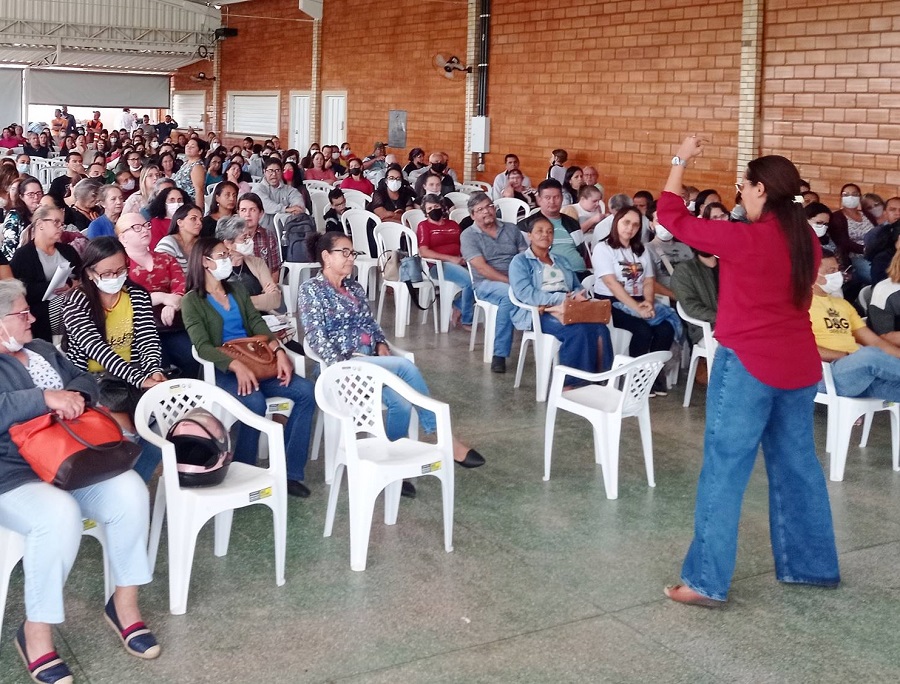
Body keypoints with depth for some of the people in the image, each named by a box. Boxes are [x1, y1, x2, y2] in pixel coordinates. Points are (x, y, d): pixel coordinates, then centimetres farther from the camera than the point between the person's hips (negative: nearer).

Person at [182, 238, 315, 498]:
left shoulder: (237, 290, 19)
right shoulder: (191, 301, 1)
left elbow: (258, 324, 9)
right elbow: (203, 346, -12)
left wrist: (279, 352, -10)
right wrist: (237, 365, -29)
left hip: (256, 361, 6)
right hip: (223, 369, -6)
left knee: (306, 392, -17)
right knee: (254, 403, -36)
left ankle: (289, 472, -13)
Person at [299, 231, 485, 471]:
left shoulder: (355, 288, 19)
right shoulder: (311, 289, -2)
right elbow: (317, 338, -11)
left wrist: (381, 344, -2)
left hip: (370, 360, 6)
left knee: (401, 403, -26)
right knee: (405, 367, -28)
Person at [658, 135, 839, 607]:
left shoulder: (747, 239, -16)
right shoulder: (807, 241, 4)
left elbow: (672, 218, -9)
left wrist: (681, 161, 1)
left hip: (748, 365, -7)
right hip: (799, 366, 7)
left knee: (724, 471, -2)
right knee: (797, 466, 17)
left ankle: (707, 581, 0)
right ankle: (812, 564, 28)